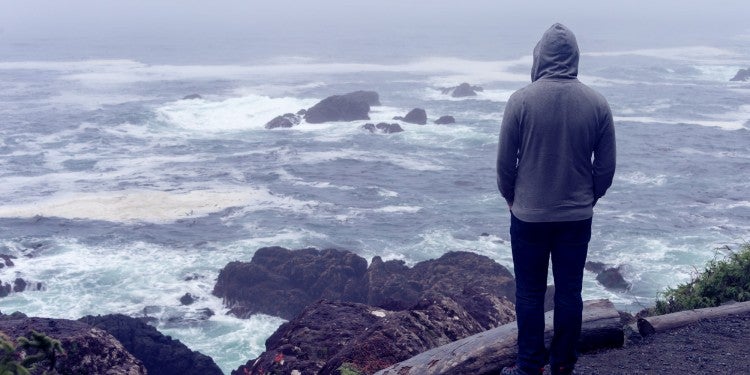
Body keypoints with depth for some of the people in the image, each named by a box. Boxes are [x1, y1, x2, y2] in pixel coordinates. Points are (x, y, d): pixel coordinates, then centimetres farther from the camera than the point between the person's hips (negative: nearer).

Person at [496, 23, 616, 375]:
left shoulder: (521, 100, -12)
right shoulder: (597, 103, -5)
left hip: (529, 215, -2)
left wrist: (512, 199, 11)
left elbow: (505, 162, -6)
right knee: (569, 292, 11)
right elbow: (606, 166, 1)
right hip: (577, 217, 2)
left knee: (530, 293, 9)